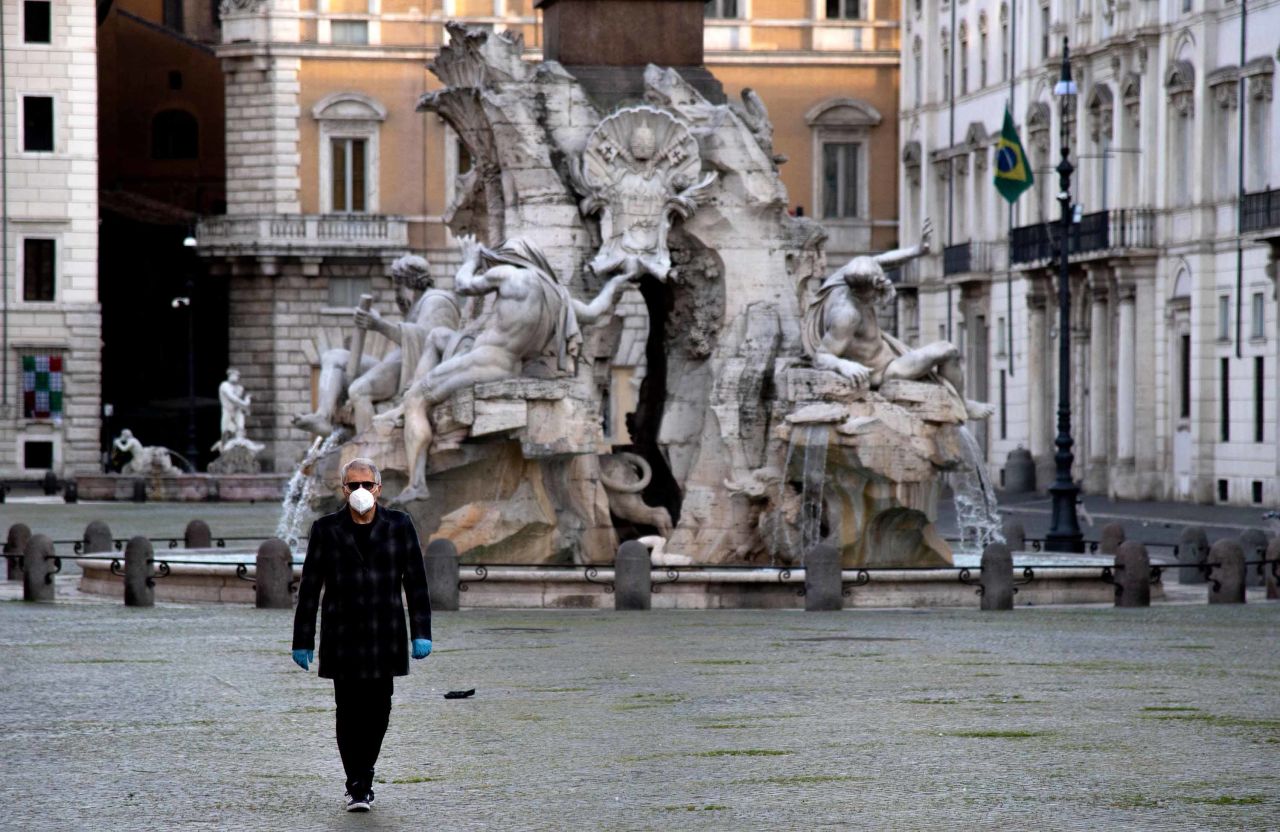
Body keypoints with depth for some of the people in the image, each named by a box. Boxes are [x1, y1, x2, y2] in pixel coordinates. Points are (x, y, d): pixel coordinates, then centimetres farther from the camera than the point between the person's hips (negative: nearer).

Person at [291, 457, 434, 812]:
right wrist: (303, 641, 2)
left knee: (378, 711, 3)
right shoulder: (326, 529, 1)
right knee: (349, 712, -4)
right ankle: (357, 786, 4)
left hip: (384, 637, 1)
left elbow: (416, 581, 4)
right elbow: (309, 587, 4)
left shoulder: (398, 526, 3)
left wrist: (421, 633, -2)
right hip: (342, 638, -1)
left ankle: (364, 776, 23)